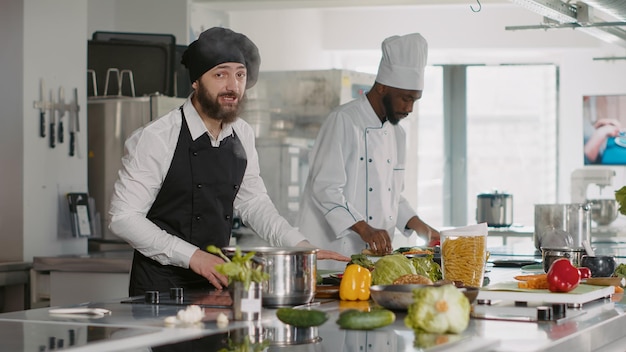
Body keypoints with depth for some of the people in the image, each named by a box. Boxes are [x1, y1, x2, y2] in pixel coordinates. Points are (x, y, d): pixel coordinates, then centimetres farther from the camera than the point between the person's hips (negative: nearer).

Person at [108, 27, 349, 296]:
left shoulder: (243, 136, 5)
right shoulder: (156, 139, -13)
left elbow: (253, 203, 16)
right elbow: (123, 218, -15)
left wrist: (302, 247, 2)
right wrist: (192, 256, -21)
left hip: (217, 281, 5)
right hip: (160, 287, -5)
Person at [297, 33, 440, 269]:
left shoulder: (396, 134, 17)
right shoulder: (344, 121, -9)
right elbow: (326, 188, -17)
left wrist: (418, 226, 10)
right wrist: (364, 229, -25)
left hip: (374, 255, 7)